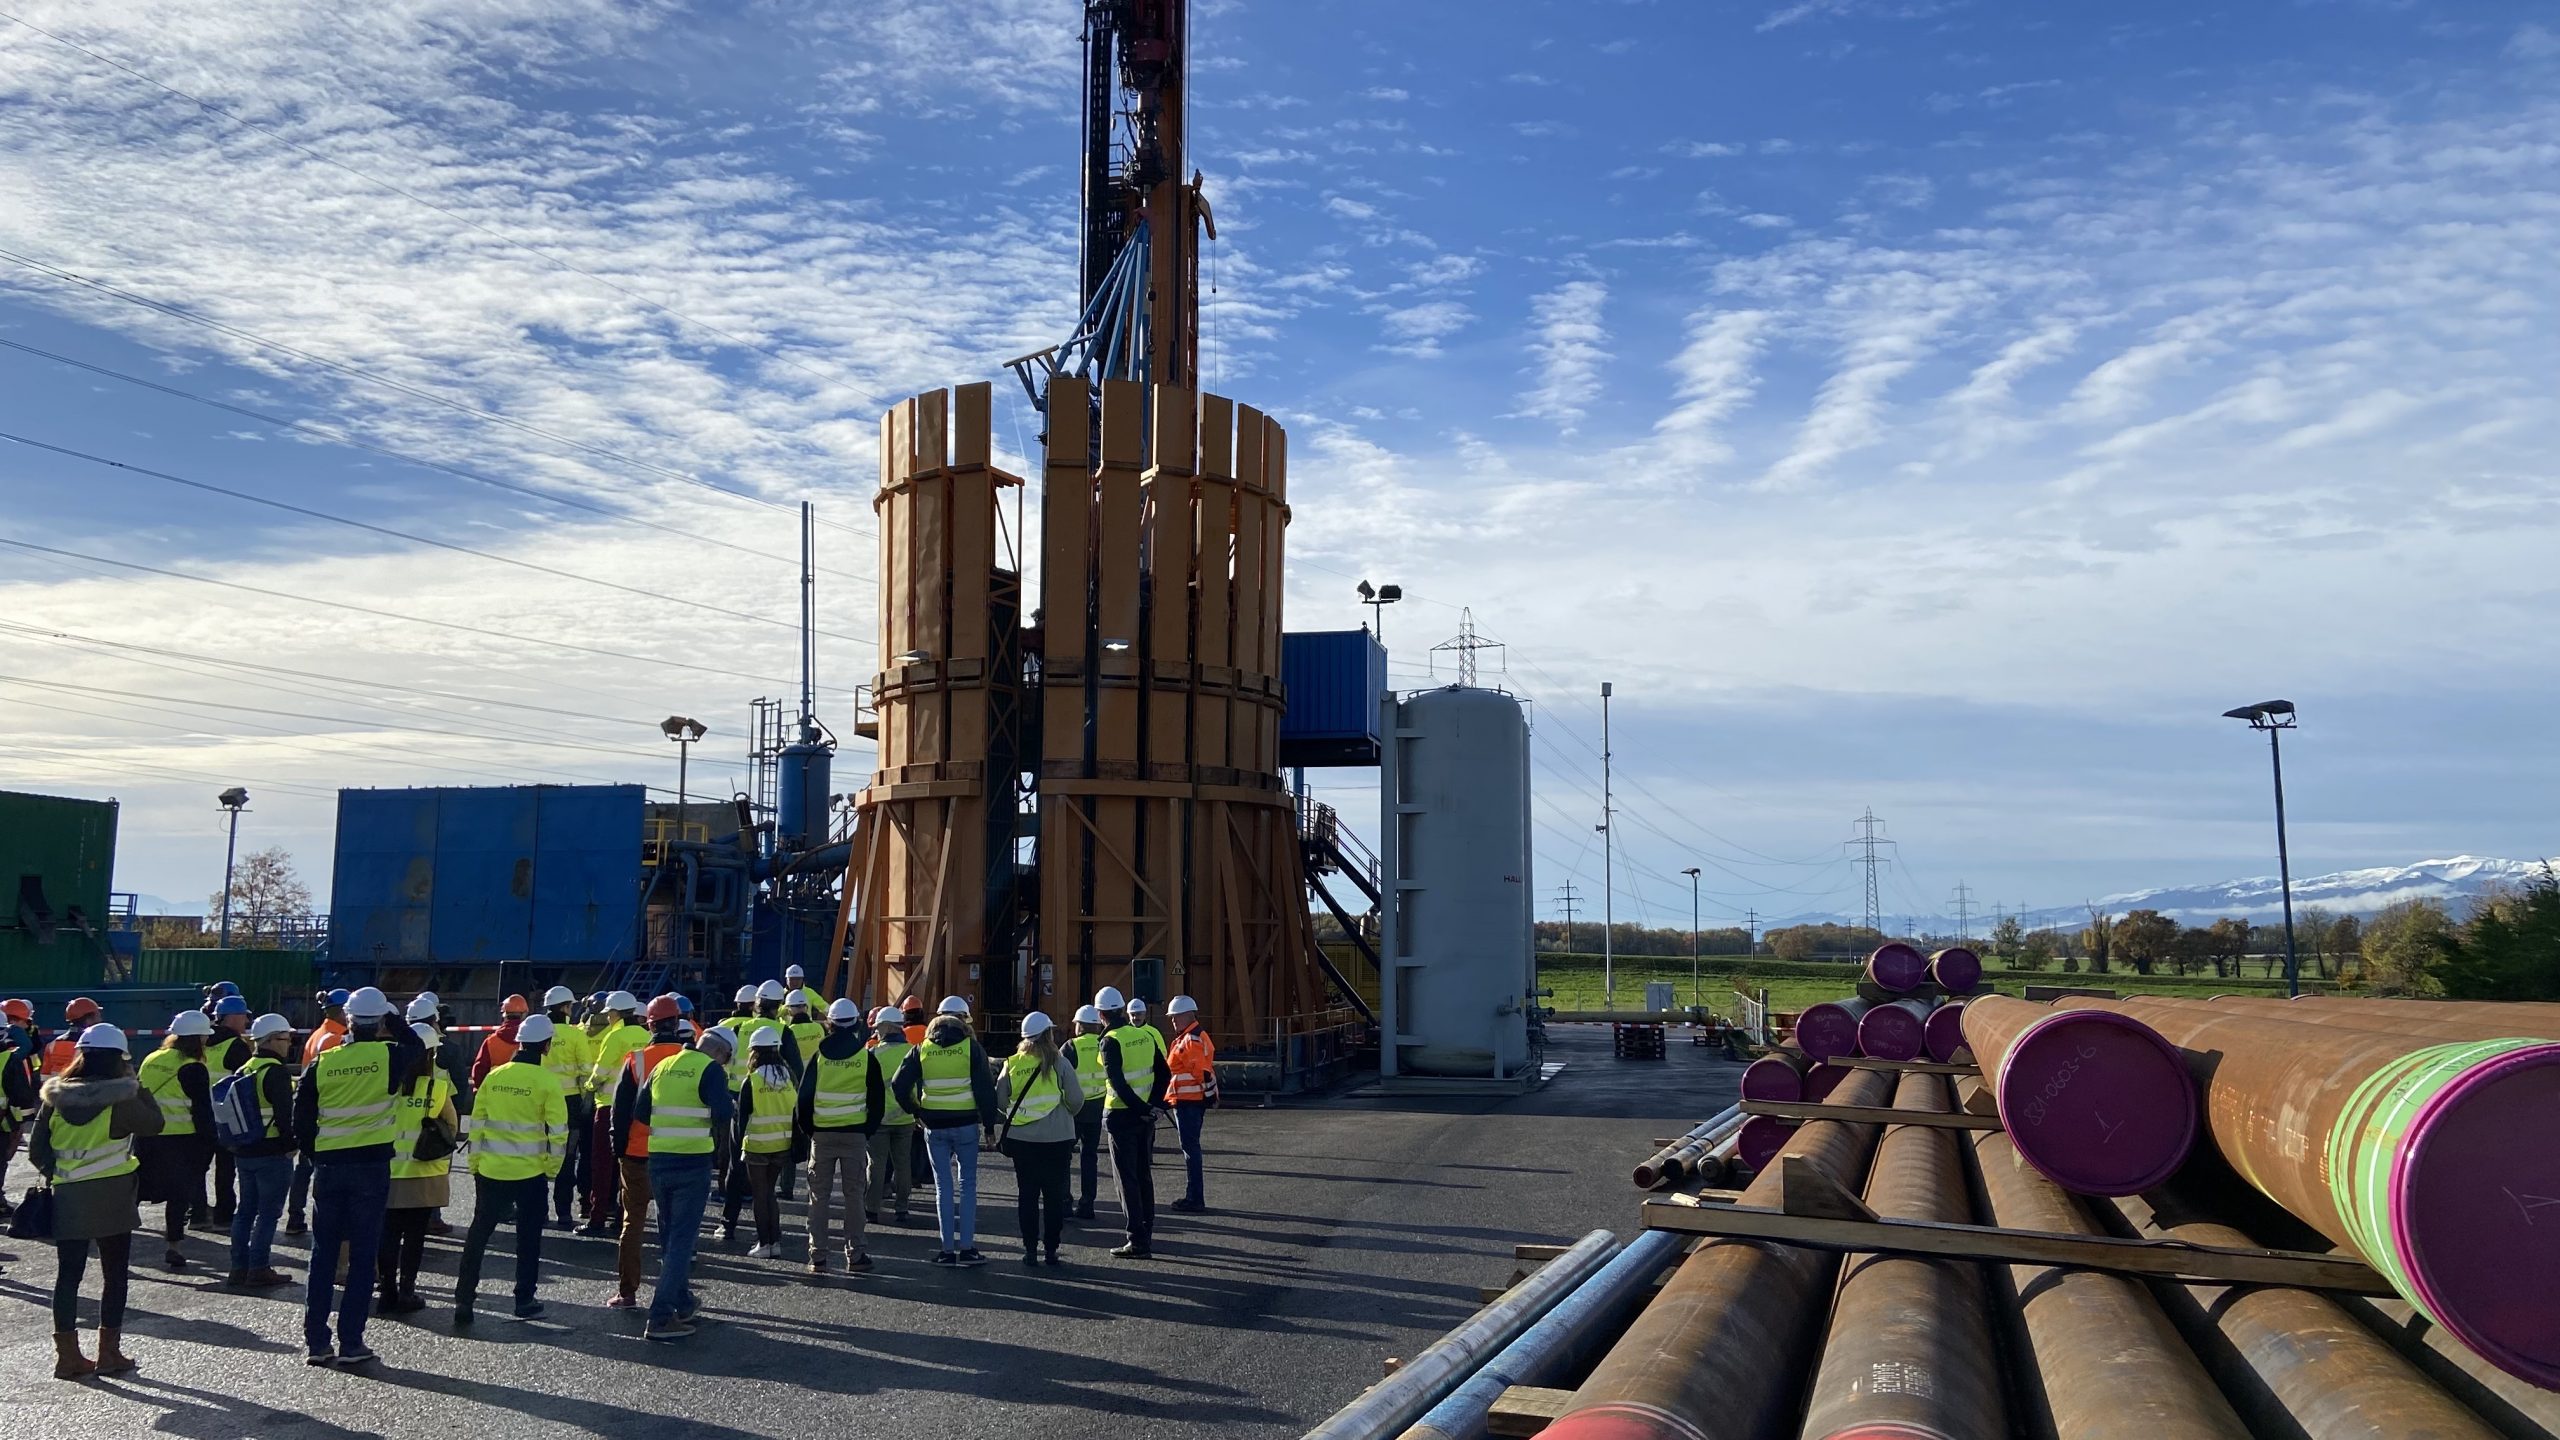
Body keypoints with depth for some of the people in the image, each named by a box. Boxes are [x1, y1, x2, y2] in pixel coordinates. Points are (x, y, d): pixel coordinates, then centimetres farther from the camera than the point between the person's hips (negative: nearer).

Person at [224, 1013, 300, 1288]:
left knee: (246, 1210, 14)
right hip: (273, 1152, -9)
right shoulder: (276, 1071, -15)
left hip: (244, 1151, 9)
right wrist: (291, 1144, -10)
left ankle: (239, 1267, 19)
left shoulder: (244, 1071, 12)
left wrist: (237, 1147, 22)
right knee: (269, 1212, -2)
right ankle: (259, 1269, 1)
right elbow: (284, 1114, -19)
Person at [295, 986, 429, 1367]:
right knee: (362, 1256, 4)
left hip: (328, 1165, 2)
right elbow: (419, 1051, 15)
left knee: (323, 1254, 12)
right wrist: (393, 1024, 17)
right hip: (372, 1165, -2)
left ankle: (315, 1341, 14)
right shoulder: (391, 1056, -9)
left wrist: (315, 1155, 18)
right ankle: (350, 1343, 5)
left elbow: (301, 1120, 4)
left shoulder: (322, 1064, -2)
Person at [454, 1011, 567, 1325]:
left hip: (491, 1170, 3)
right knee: (528, 1237, 9)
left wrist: (475, 1164, 15)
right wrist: (553, 1168, 2)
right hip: (531, 1173, -3)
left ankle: (464, 1297, 13)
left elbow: (477, 1123, 5)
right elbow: (558, 1131, -11)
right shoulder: (546, 1082, -11)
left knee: (479, 1233, 14)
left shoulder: (493, 1077, 0)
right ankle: (524, 1301, 14)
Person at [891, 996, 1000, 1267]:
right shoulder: (970, 1047, -5)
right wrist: (989, 1121, 2)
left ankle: (947, 1249, 9)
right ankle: (967, 1247, 2)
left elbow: (900, 1086, 1)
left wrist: (917, 1112, 13)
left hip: (934, 1126, 2)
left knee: (944, 1187, 8)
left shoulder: (922, 1050, 3)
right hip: (966, 1124, -2)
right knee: (967, 1184, 6)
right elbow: (985, 1088, -7)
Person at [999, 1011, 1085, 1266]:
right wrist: (1069, 1114, 12)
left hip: (1021, 1138, 2)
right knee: (1054, 1195, 8)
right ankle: (1051, 1249, 10)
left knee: (1027, 1194, 9)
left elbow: (999, 1098, -1)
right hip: (1056, 1138, -2)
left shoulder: (1012, 1064, 0)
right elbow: (1076, 1098, -8)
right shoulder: (1059, 1062, -7)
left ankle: (1030, 1249, 11)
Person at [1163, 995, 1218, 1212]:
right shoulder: (1193, 1037, 17)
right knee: (1190, 1147, 15)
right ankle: (1194, 1196, 22)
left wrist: (1210, 1095, -20)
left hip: (1188, 1102, -11)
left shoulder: (1192, 1039, -16)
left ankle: (1194, 1198, -2)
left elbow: (1204, 1071, -22)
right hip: (1191, 1101, 11)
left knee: (1190, 1147, -6)